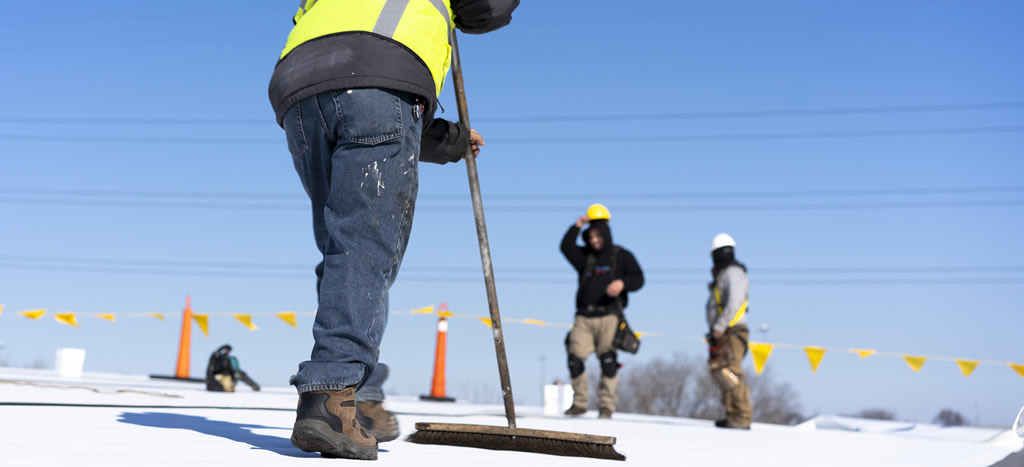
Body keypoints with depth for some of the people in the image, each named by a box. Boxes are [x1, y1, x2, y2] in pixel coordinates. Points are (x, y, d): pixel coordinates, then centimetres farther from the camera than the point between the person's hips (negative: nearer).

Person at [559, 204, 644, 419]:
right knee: (575, 359, -6)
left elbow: (638, 279, 2)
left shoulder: (621, 256, 10)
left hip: (609, 316, -3)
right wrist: (577, 226, -4)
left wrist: (622, 282, -18)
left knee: (607, 359, -12)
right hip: (584, 317, 3)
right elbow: (566, 247, 5)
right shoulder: (585, 256, 19)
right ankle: (579, 403, 5)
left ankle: (607, 405, -5)